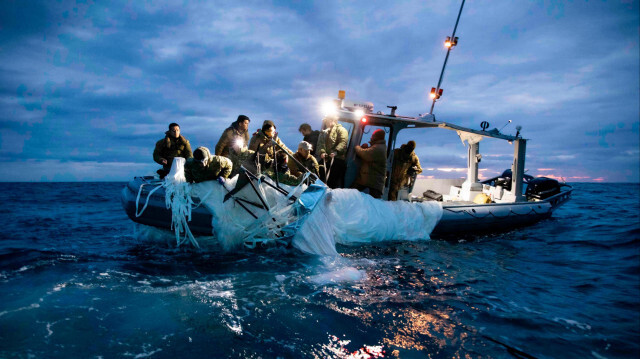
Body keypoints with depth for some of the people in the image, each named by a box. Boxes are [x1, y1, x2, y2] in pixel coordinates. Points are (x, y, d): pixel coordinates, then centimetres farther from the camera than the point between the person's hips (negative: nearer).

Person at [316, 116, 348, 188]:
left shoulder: (341, 130, 6)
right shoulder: (324, 132, 26)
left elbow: (343, 142, -10)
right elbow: (320, 144, 12)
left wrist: (336, 151, -25)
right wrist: (322, 152, -10)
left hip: (337, 158, -6)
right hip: (324, 159, 6)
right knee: (322, 179, 5)